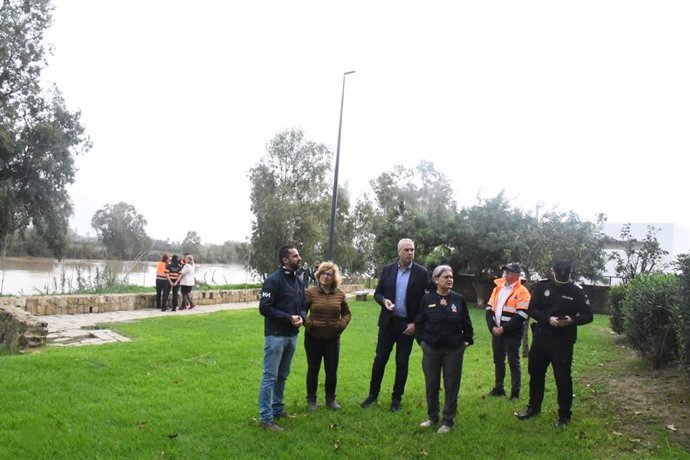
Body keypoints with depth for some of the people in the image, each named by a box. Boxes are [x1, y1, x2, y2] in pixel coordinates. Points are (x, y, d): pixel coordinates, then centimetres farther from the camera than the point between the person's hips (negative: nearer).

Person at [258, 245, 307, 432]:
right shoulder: (273, 280, -13)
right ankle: (265, 418, 3)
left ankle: (278, 409, 30)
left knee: (282, 376, 17)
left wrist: (301, 317, -6)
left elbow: (303, 305, 17)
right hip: (276, 336, -7)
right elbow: (264, 308, -16)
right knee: (270, 377, -2)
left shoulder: (298, 281, 11)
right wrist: (289, 318, -20)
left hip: (292, 336, 8)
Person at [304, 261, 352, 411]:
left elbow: (347, 313, 10)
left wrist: (341, 325, -4)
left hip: (333, 339, 2)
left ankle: (330, 399, 27)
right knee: (313, 370, 9)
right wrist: (308, 324, -14)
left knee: (332, 371, 8)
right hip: (313, 338, -2)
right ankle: (311, 399, 25)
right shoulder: (310, 292, -9)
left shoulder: (340, 294, 0)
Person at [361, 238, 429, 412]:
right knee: (380, 359, 6)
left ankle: (397, 399, 19)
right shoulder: (387, 270, 2)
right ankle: (373, 394, 20)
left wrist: (416, 323, -9)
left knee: (402, 363, 6)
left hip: (408, 324, -2)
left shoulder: (421, 272, -5)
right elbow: (377, 293, 8)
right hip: (388, 322, 2)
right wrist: (384, 300, -15)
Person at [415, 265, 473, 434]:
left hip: (454, 349, 0)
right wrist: (422, 340, 5)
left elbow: (466, 322, 6)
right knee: (431, 385, 10)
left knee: (451, 385, 6)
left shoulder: (459, 299, -3)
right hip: (431, 349, 0)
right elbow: (419, 321, 5)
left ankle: (448, 420, 19)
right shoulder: (427, 299, -5)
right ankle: (432, 417, 27)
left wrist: (468, 340, 5)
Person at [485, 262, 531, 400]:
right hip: (496, 332, 6)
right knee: (498, 361, 16)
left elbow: (521, 315, -17)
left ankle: (515, 392, 11)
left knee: (513, 362, 2)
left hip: (512, 334, -6)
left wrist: (504, 328, -18)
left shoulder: (522, 292, -10)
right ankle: (498, 388, 29)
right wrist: (492, 326, -5)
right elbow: (489, 309, 9)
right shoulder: (498, 288, 10)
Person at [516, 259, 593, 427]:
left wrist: (572, 320, -23)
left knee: (563, 378, 1)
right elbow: (531, 310, -3)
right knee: (535, 373, 15)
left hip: (563, 342, -3)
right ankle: (534, 407, 34)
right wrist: (548, 319, -20)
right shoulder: (542, 285, -2)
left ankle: (564, 415, 18)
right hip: (541, 338, 3)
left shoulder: (576, 291, -7)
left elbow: (588, 316, -3)